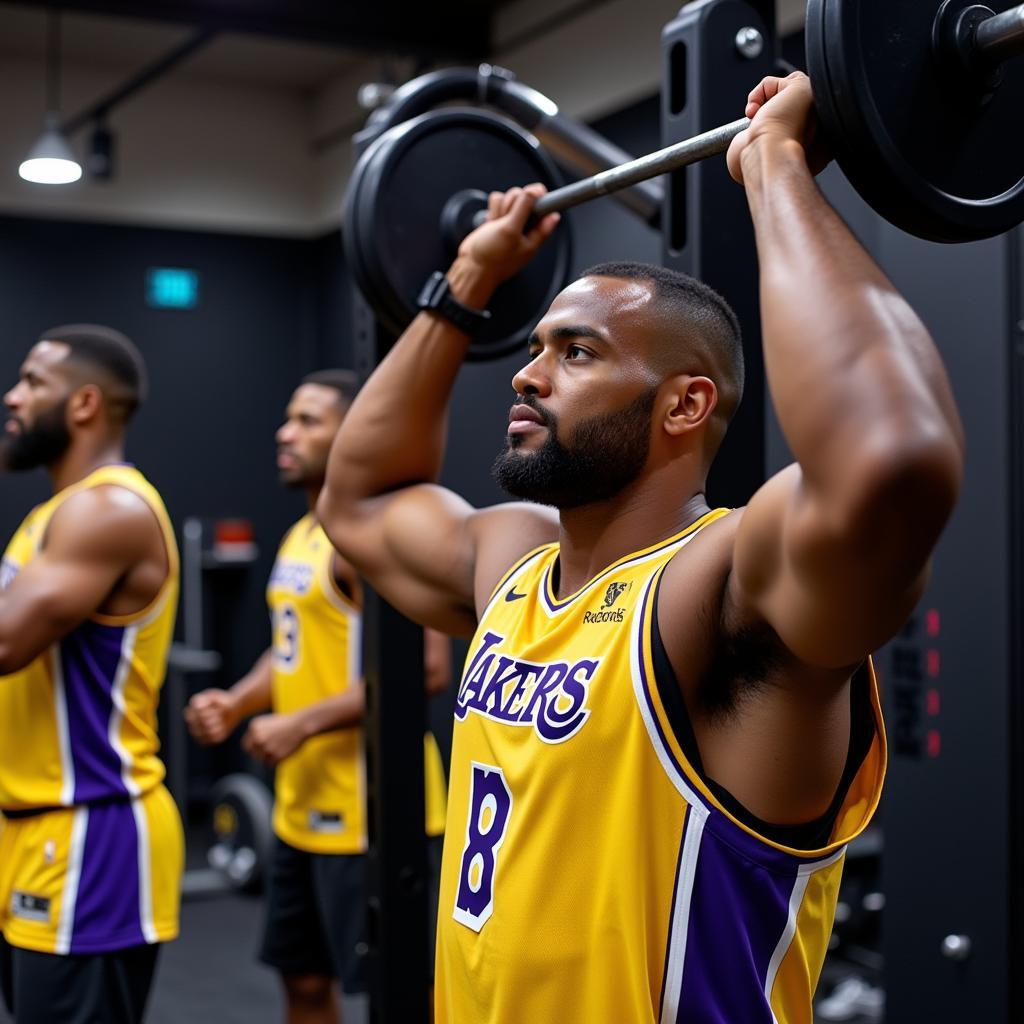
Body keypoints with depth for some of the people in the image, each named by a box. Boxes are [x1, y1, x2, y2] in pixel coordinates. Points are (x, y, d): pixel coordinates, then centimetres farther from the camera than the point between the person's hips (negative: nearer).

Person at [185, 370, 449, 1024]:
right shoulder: (306, 533, 14)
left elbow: (426, 668, -23)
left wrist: (304, 724, -21)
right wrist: (236, 702, 6)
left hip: (368, 812, -10)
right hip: (305, 808, 10)